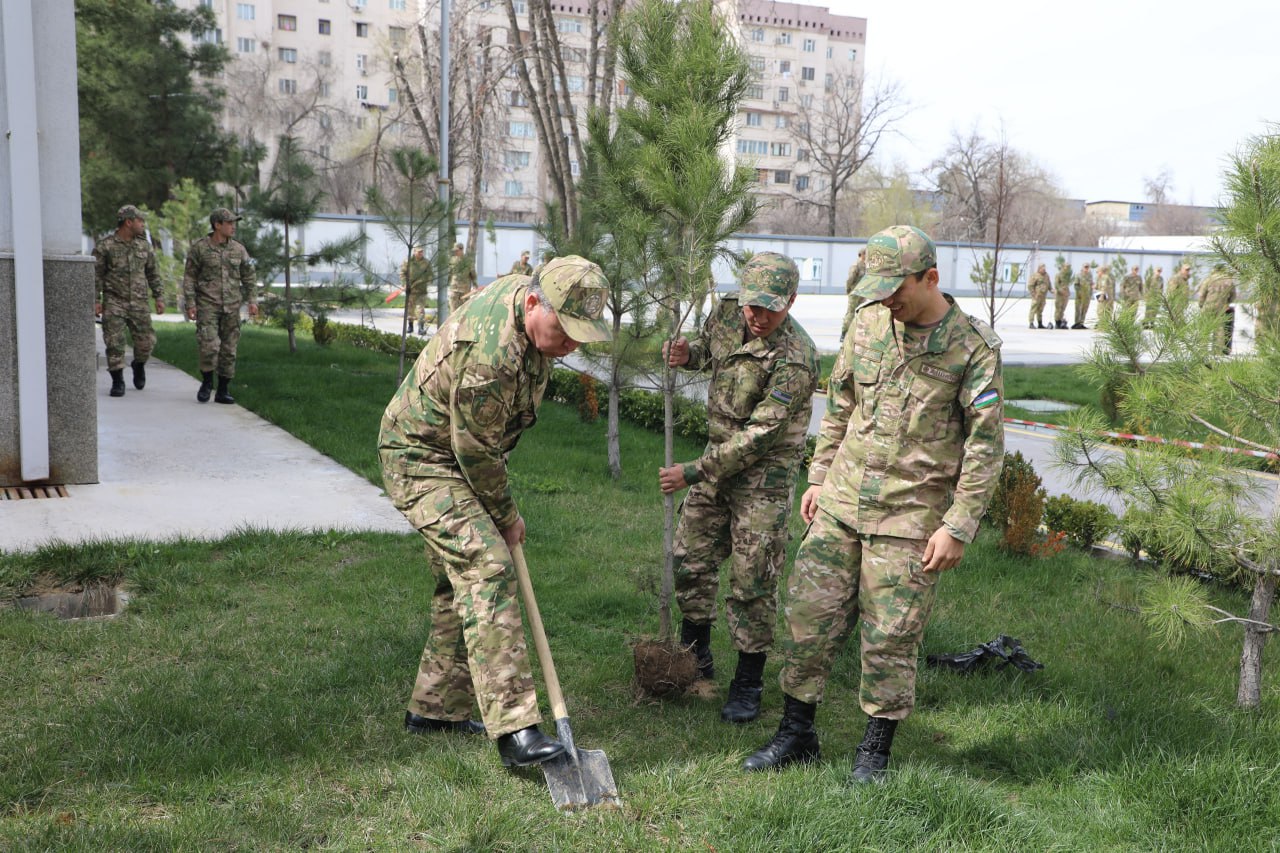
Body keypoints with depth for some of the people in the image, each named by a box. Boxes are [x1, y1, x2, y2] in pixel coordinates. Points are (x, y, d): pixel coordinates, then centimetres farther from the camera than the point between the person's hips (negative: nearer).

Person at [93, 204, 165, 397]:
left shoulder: (144, 245, 8)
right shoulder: (105, 246, -4)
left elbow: (152, 273, 14)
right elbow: (96, 275, -2)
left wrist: (159, 297, 8)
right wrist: (95, 300, -8)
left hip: (139, 303, 3)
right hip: (113, 302, -3)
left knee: (146, 341, 0)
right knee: (114, 343, -6)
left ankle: (139, 365, 31)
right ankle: (117, 381, 4)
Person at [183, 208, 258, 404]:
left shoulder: (238, 249, 4)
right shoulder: (199, 248, -4)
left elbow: (248, 276, 10)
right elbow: (189, 277, -2)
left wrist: (252, 301, 1)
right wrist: (190, 304, -9)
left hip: (231, 307, 3)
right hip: (207, 306, -3)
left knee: (228, 350, 3)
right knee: (209, 346, -15)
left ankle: (223, 391, 13)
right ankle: (207, 382, 7)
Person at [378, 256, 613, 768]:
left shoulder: (525, 289, -4)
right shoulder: (492, 356, -34)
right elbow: (476, 452, -23)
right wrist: (506, 516, -8)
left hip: (459, 454, 10)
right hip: (422, 459, -10)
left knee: (462, 580, 12)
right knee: (487, 568, -21)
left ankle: (435, 708, 24)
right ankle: (514, 730, -23)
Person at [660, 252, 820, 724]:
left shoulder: (795, 358, -25)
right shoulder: (727, 311, -4)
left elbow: (758, 436, -26)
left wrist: (693, 472, -25)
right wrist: (687, 353, -5)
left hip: (765, 473, -7)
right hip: (717, 457, 7)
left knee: (752, 580, -3)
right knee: (690, 559, 12)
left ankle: (748, 685, 12)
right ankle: (695, 656, 33)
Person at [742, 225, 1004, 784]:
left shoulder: (974, 346, -8)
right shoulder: (869, 324, 6)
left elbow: (986, 446, -8)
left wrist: (957, 527, -11)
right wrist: (820, 477, 15)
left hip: (910, 516, -4)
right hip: (841, 503, 5)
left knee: (890, 638, 2)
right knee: (810, 615, 5)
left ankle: (876, 750, 21)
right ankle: (796, 733, 21)